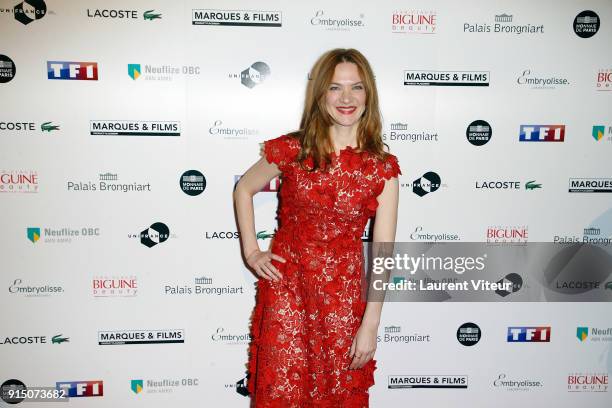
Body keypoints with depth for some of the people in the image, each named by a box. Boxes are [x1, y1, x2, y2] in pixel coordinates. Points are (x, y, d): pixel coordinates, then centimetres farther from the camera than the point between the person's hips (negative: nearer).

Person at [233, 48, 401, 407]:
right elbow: (244, 189, 10)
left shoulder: (383, 168, -6)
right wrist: (251, 251, 3)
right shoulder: (291, 149, -6)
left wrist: (370, 326, -6)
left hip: (343, 297, 1)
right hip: (286, 287, 0)